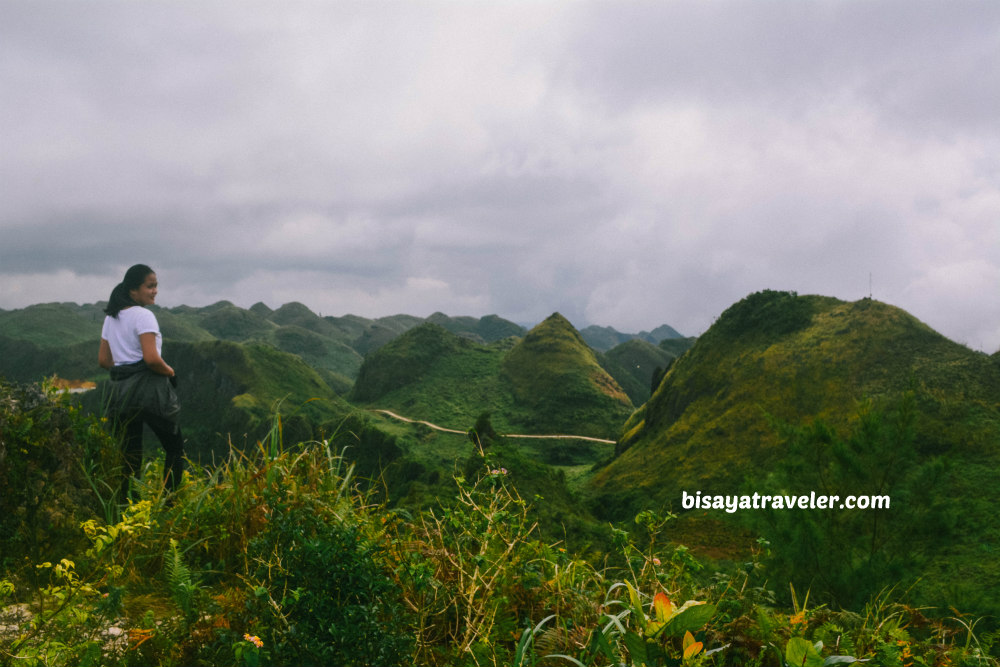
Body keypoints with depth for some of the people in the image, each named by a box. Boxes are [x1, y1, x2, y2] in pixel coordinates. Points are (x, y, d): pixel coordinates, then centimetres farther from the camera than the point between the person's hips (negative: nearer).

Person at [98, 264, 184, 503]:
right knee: (175, 449, 5)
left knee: (130, 456, 11)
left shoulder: (111, 317, 14)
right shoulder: (143, 315, -11)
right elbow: (152, 358, -21)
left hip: (121, 391, 7)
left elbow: (103, 360, 16)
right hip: (149, 390, -7)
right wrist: (170, 372, -4)